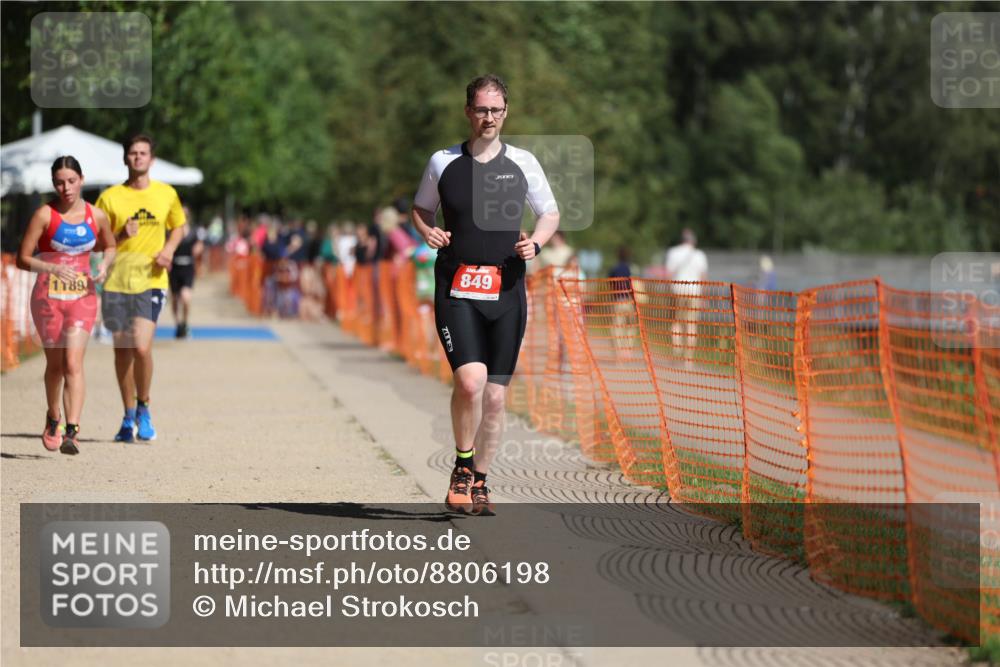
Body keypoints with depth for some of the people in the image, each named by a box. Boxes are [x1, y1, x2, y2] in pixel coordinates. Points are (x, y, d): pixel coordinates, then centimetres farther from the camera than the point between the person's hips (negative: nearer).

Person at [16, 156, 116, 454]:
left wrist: (104, 265, -1)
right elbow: (22, 259, -7)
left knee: (73, 362, -14)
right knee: (55, 363, 11)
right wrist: (52, 268, -22)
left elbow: (110, 246, 21)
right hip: (48, 296, -1)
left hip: (83, 297, 1)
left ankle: (71, 431, -20)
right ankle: (53, 419, 35)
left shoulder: (97, 216, 1)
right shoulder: (45, 215, -7)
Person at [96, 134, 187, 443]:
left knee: (142, 347, -16)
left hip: (151, 281, -1)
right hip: (117, 281, 1)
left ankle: (143, 409, 7)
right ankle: (128, 417, 22)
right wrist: (120, 237, -14)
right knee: (122, 350, 7)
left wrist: (169, 249, 2)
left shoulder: (167, 194, 5)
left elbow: (179, 226, 21)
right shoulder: (110, 197, 1)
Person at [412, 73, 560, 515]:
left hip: (506, 292, 2)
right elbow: (420, 209, 20)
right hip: (456, 289, -2)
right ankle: (462, 466, 2)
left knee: (495, 395, 3)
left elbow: (550, 214, 16)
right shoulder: (443, 162, 6)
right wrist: (427, 232, -3)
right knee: (470, 379, -20)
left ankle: (479, 482, 19)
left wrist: (535, 243, -4)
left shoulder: (522, 163, 7)